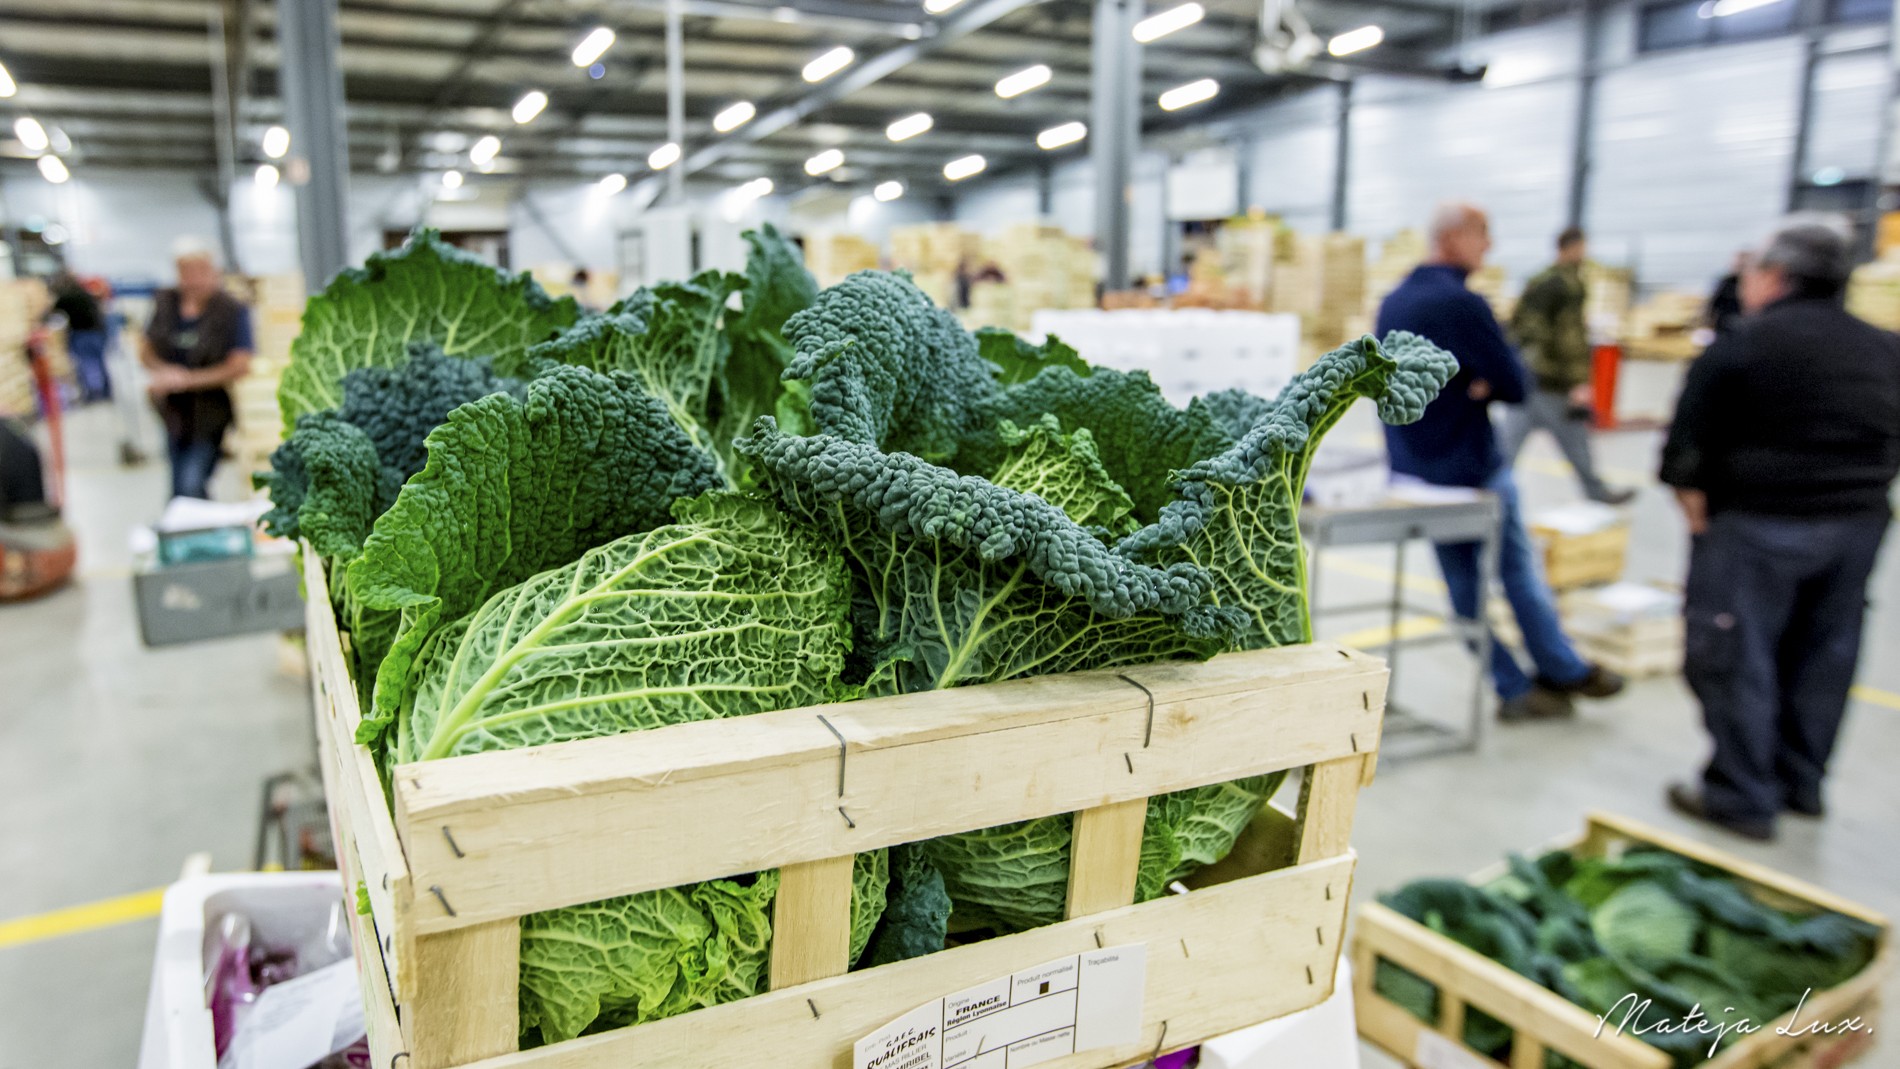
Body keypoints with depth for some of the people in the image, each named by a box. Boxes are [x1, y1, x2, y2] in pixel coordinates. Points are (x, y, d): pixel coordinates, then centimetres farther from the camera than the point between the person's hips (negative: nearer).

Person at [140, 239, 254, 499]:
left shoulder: (232, 311, -12)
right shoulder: (165, 303, 5)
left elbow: (239, 366, -15)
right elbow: (146, 351, 14)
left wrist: (187, 379, -16)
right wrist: (161, 370, -9)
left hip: (210, 415, -6)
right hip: (174, 412, 6)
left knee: (190, 486, -14)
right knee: (179, 486, 17)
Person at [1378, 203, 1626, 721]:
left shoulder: (1392, 302, 8)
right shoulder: (1461, 303, -19)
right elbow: (1514, 385, -19)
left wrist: (1467, 382, 0)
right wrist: (1482, 383, 0)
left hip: (1415, 471, 7)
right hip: (1471, 467, -7)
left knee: (1463, 585, 11)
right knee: (1519, 570, 10)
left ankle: (1515, 689, 20)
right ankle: (1563, 670, 26)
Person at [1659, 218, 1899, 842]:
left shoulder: (1742, 345, -12)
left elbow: (1689, 440, -13)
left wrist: (1693, 500, -2)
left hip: (1759, 526, -7)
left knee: (1736, 656, 0)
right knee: (1823, 655, 15)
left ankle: (1743, 796, 4)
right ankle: (1801, 783, 26)